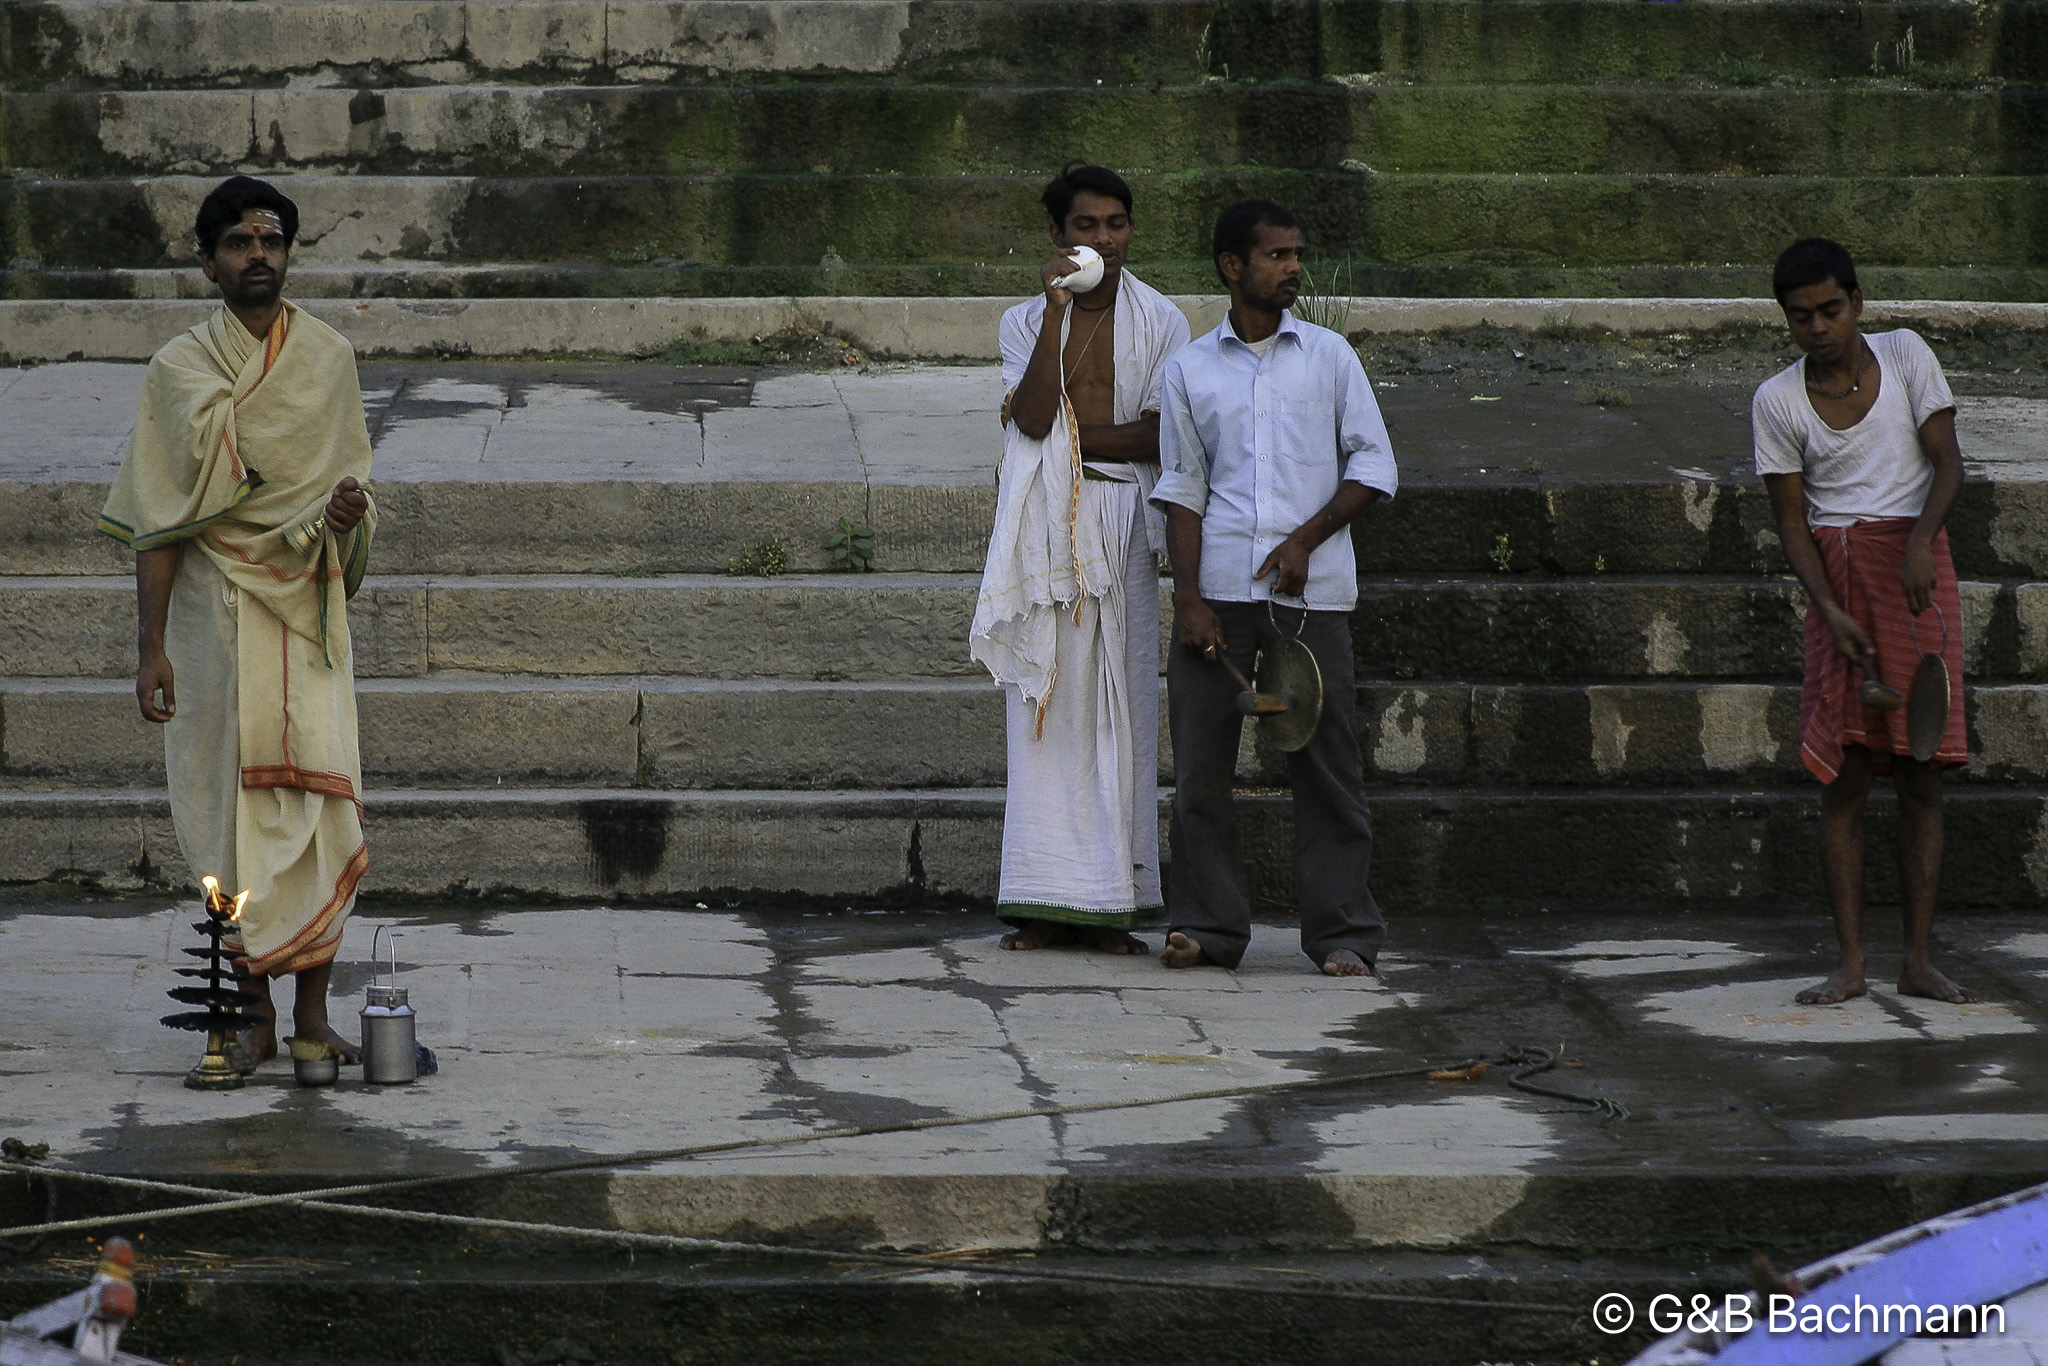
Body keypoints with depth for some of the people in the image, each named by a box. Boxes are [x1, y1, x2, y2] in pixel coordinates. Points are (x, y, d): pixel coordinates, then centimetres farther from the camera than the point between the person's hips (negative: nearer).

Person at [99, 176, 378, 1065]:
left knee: (319, 798, -7)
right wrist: (150, 647, -6)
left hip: (308, 603, 1)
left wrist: (347, 512, -9)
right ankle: (256, 1014, 7)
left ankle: (312, 1008, 0)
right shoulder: (180, 372, 2)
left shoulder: (329, 360, 8)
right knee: (236, 805, -1)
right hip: (216, 611, -1)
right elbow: (159, 522, 0)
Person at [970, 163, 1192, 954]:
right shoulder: (1026, 321, 10)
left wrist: (1060, 438, -6)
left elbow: (1158, 437, -3)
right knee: (1044, 705, -2)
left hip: (1121, 527, -1)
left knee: (1119, 704, -4)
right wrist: (1056, 311, -12)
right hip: (1044, 532, 1)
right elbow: (1033, 417, -8)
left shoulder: (1159, 323, 7)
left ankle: (1111, 901, -3)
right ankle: (1048, 901, -1)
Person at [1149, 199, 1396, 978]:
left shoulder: (1328, 356, 8)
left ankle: (1341, 933, 2)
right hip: (1218, 590, 1)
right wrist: (1188, 599, -2)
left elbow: (1373, 468, 7)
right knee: (1201, 760, 0)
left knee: (1326, 761, -2)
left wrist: (1306, 539, -6)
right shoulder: (1190, 369, 9)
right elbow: (1182, 490, 8)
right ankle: (1209, 925, 9)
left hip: (1309, 592, -1)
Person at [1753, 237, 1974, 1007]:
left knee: (1920, 770, -1)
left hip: (1916, 567, 0)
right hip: (1837, 574, 0)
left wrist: (1921, 541, -19)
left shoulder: (1905, 357, 2)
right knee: (1843, 773, -5)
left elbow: (1948, 463, -1)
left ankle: (1919, 959, 2)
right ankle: (1850, 962, -1)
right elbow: (1792, 522, 0)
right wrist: (1833, 612, -13)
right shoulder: (1778, 403, 1)